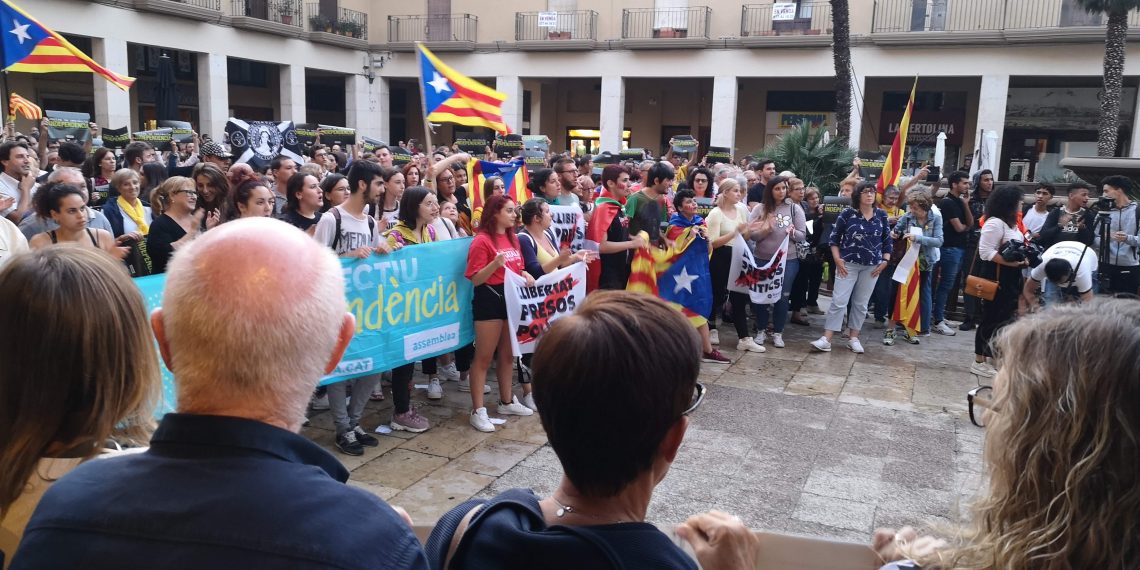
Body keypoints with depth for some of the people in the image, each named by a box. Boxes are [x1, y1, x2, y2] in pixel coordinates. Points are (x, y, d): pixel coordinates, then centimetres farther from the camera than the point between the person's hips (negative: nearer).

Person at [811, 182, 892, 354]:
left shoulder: (881, 215, 4)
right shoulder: (847, 213, -5)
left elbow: (887, 240, 10)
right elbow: (834, 237, -1)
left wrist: (885, 261, 0)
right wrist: (837, 259, -9)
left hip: (872, 266, 3)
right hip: (848, 264, -3)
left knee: (861, 303, 9)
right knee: (839, 301, -7)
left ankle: (853, 338, 18)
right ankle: (826, 339, -7)